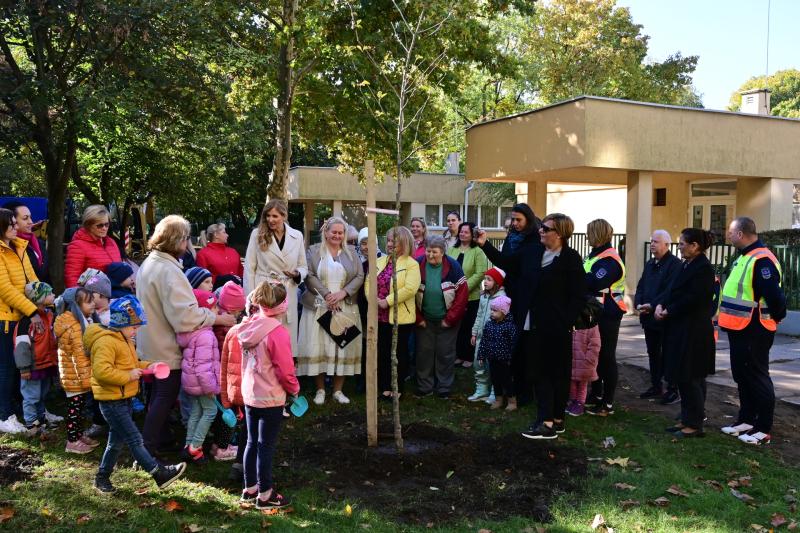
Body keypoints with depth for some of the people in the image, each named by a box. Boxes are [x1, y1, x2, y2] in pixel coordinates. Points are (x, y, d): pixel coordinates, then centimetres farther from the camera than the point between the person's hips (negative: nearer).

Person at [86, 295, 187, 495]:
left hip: (123, 400, 11)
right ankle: (160, 474, -6)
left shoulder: (123, 340, 14)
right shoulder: (105, 342, -21)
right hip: (112, 402, -11)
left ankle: (102, 478, 31)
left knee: (117, 441, 18)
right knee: (135, 440, -7)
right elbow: (101, 371, -31)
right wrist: (128, 376, -24)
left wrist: (147, 366, 7)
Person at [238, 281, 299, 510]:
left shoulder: (248, 327, -1)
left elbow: (246, 362, 9)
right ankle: (265, 495, 14)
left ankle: (250, 488, 29)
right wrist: (294, 389, -1)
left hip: (249, 395, 7)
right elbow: (285, 369, -18)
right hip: (270, 398, -7)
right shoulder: (278, 333, -23)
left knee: (252, 442, 17)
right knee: (266, 446, 3)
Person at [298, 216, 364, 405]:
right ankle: (320, 390, 9)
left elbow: (359, 276, 3)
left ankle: (338, 390, 12)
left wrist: (343, 293, -11)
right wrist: (326, 294, -15)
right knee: (319, 347, -2)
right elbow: (309, 276, -5)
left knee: (343, 347, 2)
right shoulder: (314, 251, 5)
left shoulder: (350, 252, 10)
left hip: (345, 308, 2)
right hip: (319, 307, -2)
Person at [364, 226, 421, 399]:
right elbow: (368, 282, 8)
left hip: (400, 317, -6)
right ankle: (385, 386, 22)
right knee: (382, 352, 11)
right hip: (380, 316, 6)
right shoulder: (380, 261, 12)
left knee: (399, 353, 6)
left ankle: (397, 388, 18)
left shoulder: (411, 264, -8)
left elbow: (410, 289, -21)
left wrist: (387, 301, -20)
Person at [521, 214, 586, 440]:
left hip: (558, 327, -7)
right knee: (539, 371, 7)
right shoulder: (538, 254, 10)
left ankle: (551, 422, 7)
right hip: (540, 325, 7)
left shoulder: (570, 258, -10)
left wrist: (567, 322, -17)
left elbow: (579, 295, -13)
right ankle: (549, 420, 14)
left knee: (558, 372, 3)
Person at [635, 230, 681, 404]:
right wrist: (639, 304, -3)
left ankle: (673, 390, 8)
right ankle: (656, 386, 24)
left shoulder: (675, 264, -11)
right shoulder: (650, 264, 16)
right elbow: (641, 287, 14)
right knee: (653, 353, 14)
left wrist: (652, 305, -22)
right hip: (649, 317, 8)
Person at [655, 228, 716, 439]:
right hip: (680, 329, 9)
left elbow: (692, 299, -21)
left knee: (690, 378, -3)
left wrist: (668, 312, -13)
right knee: (682, 377, 14)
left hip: (693, 332, -9)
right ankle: (687, 419, 23)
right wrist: (661, 305, -3)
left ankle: (695, 424, 7)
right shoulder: (686, 265, 13)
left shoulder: (703, 268, -15)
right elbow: (673, 291, 15)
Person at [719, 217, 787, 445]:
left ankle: (763, 430, 9)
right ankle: (746, 420, 30)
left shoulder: (761, 260, -21)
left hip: (754, 331, -10)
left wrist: (777, 317, -10)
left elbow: (773, 295, -25)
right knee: (742, 375, 18)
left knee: (757, 378, -1)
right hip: (738, 329, 10)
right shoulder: (744, 257, 12)